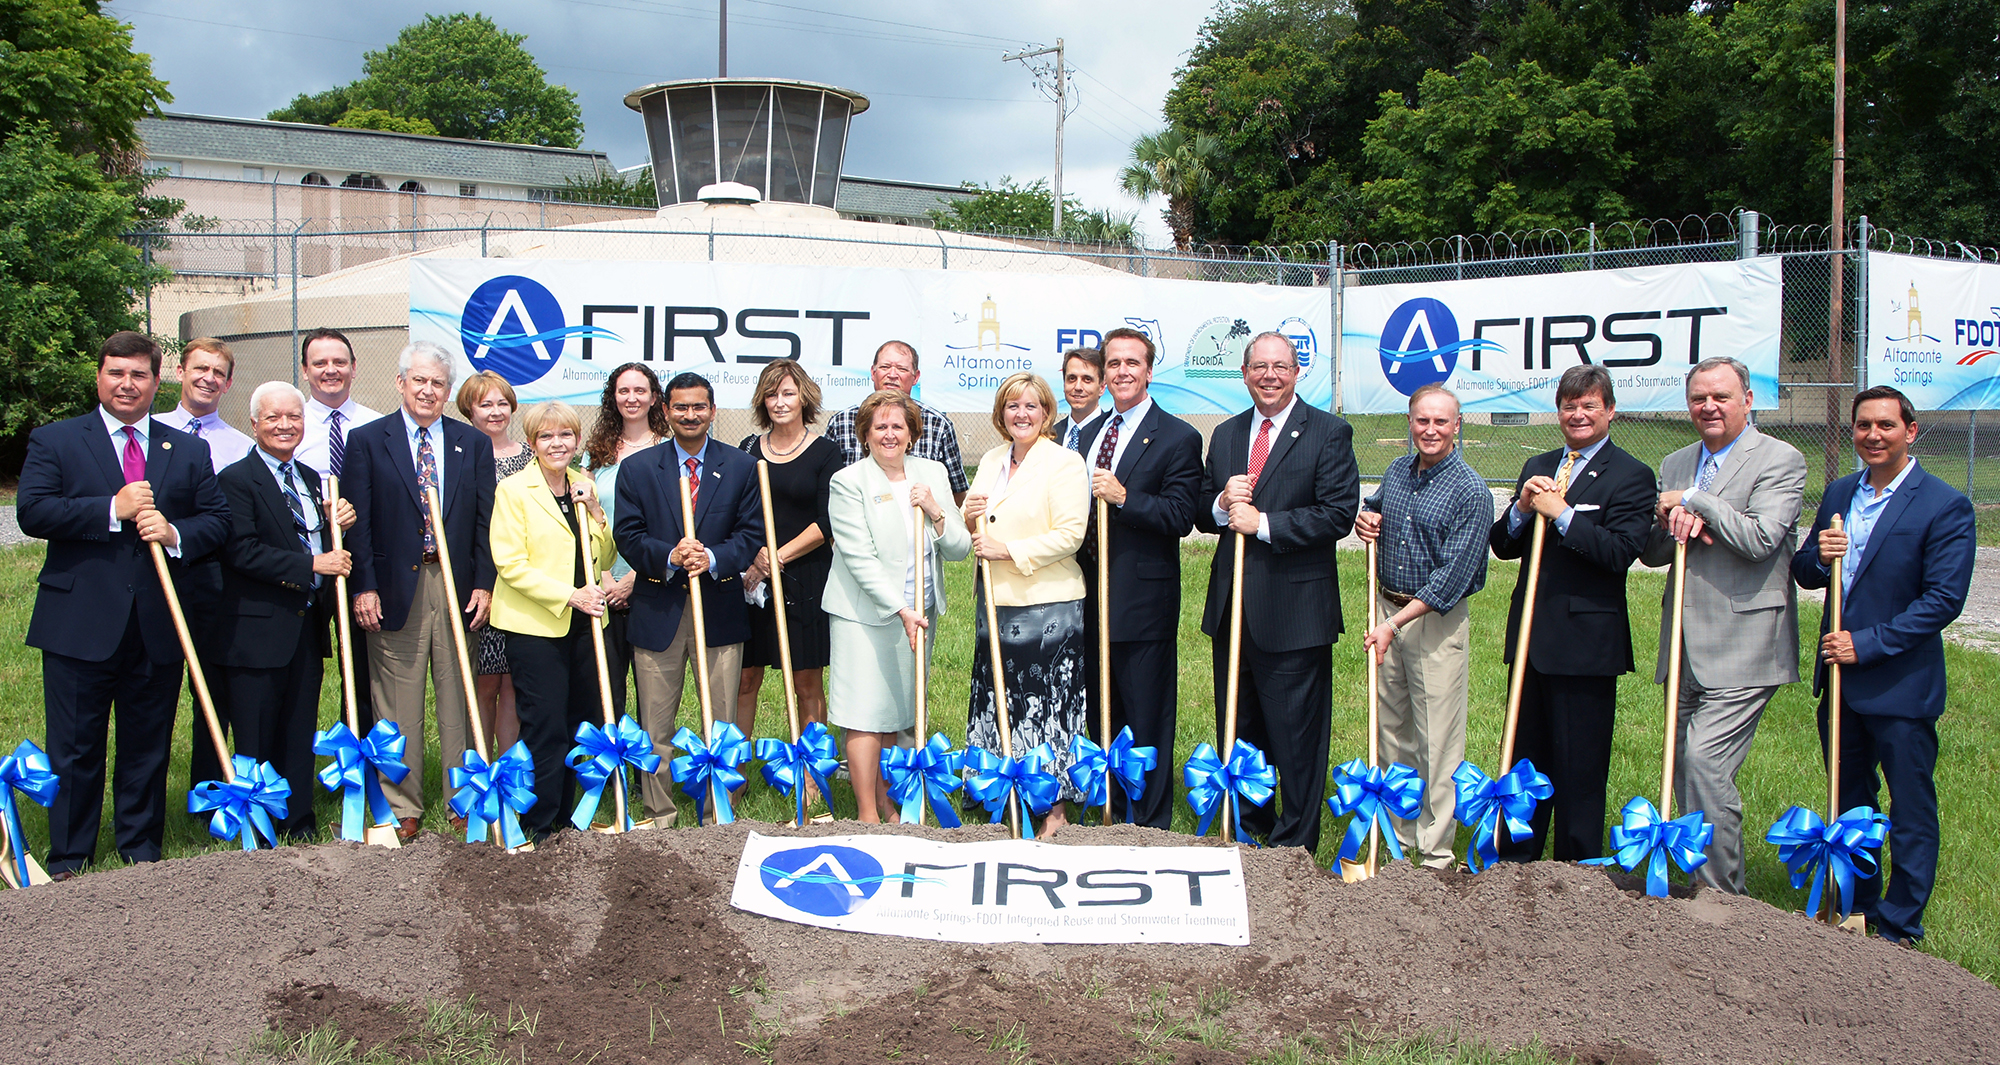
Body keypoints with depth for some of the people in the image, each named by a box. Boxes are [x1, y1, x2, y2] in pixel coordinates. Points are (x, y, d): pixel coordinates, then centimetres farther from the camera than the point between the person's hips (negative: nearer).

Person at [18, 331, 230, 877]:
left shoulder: (189, 451, 12)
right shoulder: (54, 441, 4)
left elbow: (218, 519, 8)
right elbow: (31, 512, -9)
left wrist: (175, 533, -12)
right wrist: (113, 509, -17)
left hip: (158, 627, 3)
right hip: (79, 623, -2)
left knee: (148, 747, 11)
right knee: (75, 750, 4)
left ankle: (142, 853, 23)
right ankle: (68, 862, 15)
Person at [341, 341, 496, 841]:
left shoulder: (474, 444, 10)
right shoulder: (367, 440, 4)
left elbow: (485, 520, 8)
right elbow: (358, 522, -1)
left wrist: (484, 584, 0)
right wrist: (364, 587, -8)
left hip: (458, 588, 2)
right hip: (395, 589, -2)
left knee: (460, 701, 7)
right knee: (398, 708, 3)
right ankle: (402, 807, 13)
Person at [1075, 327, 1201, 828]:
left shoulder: (1178, 438, -6)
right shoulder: (1089, 434, 15)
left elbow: (1181, 517, -14)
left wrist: (1124, 497, -24)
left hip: (1144, 599, -7)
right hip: (1093, 596, 7)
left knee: (1147, 720, 0)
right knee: (1102, 715, 15)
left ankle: (1151, 825, 10)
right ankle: (1113, 810, 27)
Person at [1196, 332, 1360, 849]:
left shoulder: (1329, 433, -5)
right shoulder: (1226, 434, 13)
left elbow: (1339, 514, -14)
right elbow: (1201, 513, 14)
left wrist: (1263, 523, -17)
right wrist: (1221, 505, -9)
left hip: (1294, 608, -6)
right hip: (1232, 608, 6)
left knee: (1295, 734, 1)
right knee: (1237, 727, 16)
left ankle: (1295, 845, 14)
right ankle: (1250, 824, 33)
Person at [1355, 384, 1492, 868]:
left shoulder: (1470, 491, -14)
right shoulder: (1397, 471, 6)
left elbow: (1452, 577, -18)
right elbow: (1373, 508, 28)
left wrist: (1396, 623, -21)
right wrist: (1364, 520, 3)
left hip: (1438, 623, -6)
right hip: (1388, 609, 7)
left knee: (1436, 742, -3)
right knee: (1392, 729, 13)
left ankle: (1435, 851, 7)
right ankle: (1398, 834, 26)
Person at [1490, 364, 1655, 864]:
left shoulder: (1631, 476, -5)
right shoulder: (1538, 467, 14)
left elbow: (1621, 551, -18)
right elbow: (1502, 546, 11)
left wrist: (1560, 513, -18)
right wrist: (1522, 508, -8)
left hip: (1586, 641, -6)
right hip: (1531, 635, 6)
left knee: (1579, 770, 2)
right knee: (1524, 758, 15)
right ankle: (1513, 863, 27)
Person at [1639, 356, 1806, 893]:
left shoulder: (1780, 460, -5)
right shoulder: (1674, 465, 15)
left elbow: (1759, 539, -19)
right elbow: (1652, 555, 14)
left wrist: (1693, 501, -11)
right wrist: (1670, 523, -7)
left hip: (1743, 643, -7)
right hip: (1686, 647, 7)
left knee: (1705, 762, -14)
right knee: (1686, 769, 12)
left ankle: (1723, 894, -1)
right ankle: (1703, 888, 24)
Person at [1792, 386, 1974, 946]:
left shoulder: (1945, 506, -12)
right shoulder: (1838, 494, 7)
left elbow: (1943, 600, -17)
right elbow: (1804, 573, 11)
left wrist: (1866, 643, -19)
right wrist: (1817, 557, -12)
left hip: (1902, 685, -6)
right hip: (1840, 677, 6)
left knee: (1911, 812, 5)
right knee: (1850, 803, 18)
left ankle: (1899, 930, 17)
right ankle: (1857, 910, 33)